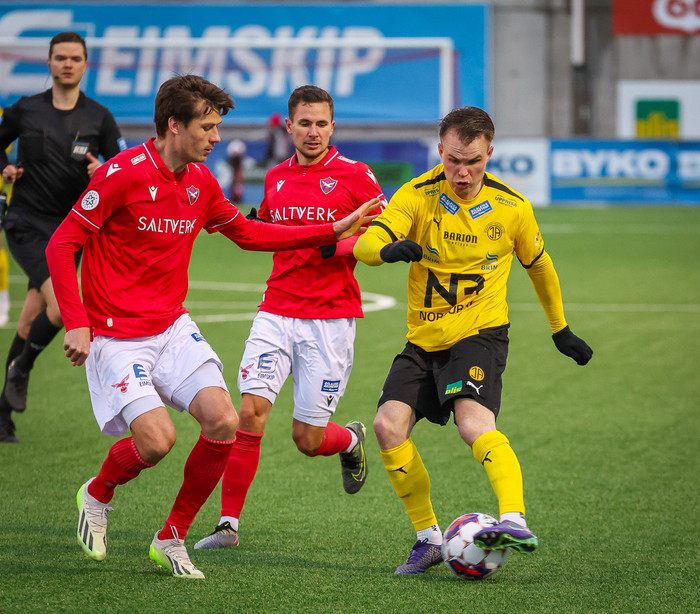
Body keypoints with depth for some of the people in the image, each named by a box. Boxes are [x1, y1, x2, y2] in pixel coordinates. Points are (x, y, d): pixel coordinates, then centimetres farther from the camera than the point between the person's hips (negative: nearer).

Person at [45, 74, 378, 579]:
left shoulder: (200, 180, 6)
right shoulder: (123, 174, -15)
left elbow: (247, 232, 22)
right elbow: (61, 245, -11)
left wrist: (331, 232, 15)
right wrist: (76, 323, -18)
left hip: (174, 328, 6)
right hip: (117, 337, -6)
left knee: (224, 424, -13)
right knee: (157, 439, -21)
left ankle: (172, 539, 5)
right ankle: (97, 495, 14)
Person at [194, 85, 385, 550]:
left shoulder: (355, 176, -3)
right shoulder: (276, 179, 11)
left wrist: (337, 248, -17)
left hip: (331, 319, -3)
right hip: (277, 314, 3)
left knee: (307, 438, -1)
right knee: (251, 410, -13)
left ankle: (352, 439, 36)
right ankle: (229, 523, -6)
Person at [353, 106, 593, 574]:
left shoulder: (512, 207, -3)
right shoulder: (417, 196, -5)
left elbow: (538, 265, 17)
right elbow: (365, 243, -19)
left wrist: (561, 330, 26)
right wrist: (388, 249, -44)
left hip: (480, 333, -3)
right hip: (424, 339, 3)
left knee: (474, 422, -29)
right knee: (389, 425, -14)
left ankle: (515, 521, -43)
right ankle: (429, 537, 0)